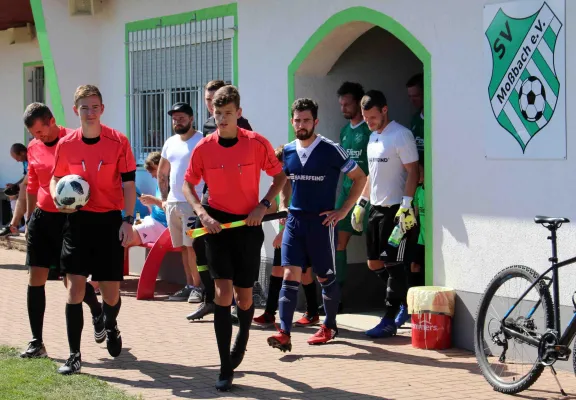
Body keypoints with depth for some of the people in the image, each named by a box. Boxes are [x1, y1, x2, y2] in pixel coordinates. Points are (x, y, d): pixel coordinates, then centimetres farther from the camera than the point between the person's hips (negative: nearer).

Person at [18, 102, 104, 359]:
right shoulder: (33, 148, 7)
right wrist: (29, 220, 18)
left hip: (70, 219, -5)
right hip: (42, 218, 5)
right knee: (35, 280, -1)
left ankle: (98, 312, 33)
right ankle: (37, 343, 5)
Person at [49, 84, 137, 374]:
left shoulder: (118, 141, -5)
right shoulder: (66, 145, 0)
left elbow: (128, 183, -2)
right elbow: (56, 179, 13)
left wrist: (128, 220, -11)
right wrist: (57, 197, -10)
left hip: (109, 220, -1)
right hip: (78, 220, 1)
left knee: (111, 290, 3)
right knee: (75, 286, -6)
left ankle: (110, 327, 38)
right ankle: (74, 356, 1)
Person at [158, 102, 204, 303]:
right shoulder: (170, 143, 15)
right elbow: (162, 173, 25)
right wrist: (164, 198, 17)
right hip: (173, 202, 7)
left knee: (192, 246, -9)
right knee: (183, 247, 10)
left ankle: (198, 286, -4)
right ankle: (189, 286, 16)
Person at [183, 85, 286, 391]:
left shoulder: (257, 143, -8)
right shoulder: (203, 148, -5)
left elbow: (279, 176, 5)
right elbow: (188, 184, 7)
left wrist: (264, 205, -8)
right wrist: (202, 214, -8)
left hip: (248, 225, 0)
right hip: (217, 225, 0)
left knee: (244, 295, 9)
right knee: (223, 291, -12)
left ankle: (241, 342, 41)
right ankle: (226, 369, -8)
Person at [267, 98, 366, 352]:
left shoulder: (331, 150, -9)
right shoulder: (287, 151, 6)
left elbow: (360, 177, -2)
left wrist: (343, 211, -5)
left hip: (322, 222, -3)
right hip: (294, 220, 3)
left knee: (325, 278, 9)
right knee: (290, 275, -8)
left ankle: (329, 327, 28)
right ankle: (284, 334, -14)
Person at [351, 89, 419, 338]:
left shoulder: (401, 135, -11)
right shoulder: (373, 137, 15)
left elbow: (412, 172, -15)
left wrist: (406, 206, -22)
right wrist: (361, 203, 20)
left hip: (395, 209, -9)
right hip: (376, 207, 9)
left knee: (393, 264, -5)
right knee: (375, 264, 10)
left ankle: (389, 321, 0)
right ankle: (406, 303, 25)